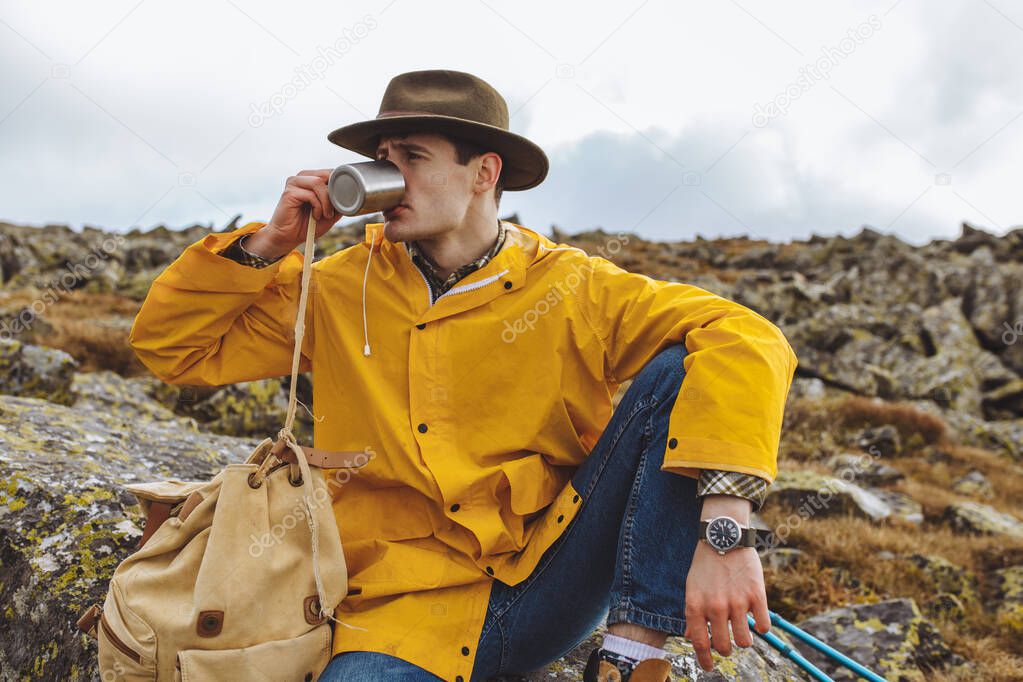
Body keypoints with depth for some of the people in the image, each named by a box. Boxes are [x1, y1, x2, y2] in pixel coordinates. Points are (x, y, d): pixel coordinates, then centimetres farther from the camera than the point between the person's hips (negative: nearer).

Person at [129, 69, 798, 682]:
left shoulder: (571, 288, -3)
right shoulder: (337, 292, 5)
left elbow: (744, 341, -15)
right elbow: (170, 345, 11)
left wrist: (723, 528, -29)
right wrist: (268, 243, -4)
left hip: (555, 580, 1)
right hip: (410, 603, 0)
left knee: (682, 374, -16)